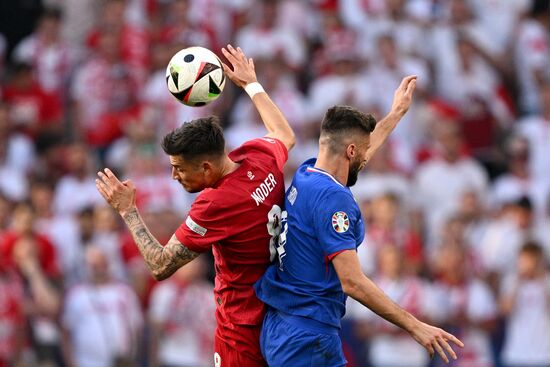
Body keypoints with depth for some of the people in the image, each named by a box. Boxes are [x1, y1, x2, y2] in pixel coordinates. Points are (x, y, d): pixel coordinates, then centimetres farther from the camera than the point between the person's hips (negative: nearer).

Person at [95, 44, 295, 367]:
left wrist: (127, 209, -10)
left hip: (244, 325, -9)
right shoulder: (262, 156, -4)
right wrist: (251, 83, 33)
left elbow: (160, 265, -20)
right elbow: (285, 135, 24)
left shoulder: (214, 206, -27)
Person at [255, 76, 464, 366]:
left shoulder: (305, 176, 10)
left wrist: (397, 112, 43)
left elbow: (356, 155, 33)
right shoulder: (332, 197, -17)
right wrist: (415, 327, -20)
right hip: (308, 341, -10)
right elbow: (352, 282, -22)